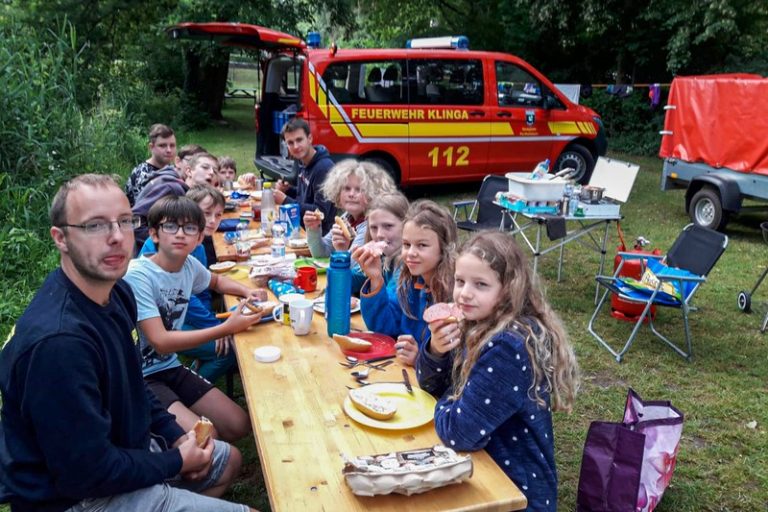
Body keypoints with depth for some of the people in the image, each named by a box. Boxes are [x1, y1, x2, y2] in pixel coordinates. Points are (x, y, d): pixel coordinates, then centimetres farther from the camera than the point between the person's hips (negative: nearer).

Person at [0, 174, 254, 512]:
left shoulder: (116, 292, -4)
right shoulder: (58, 339, -33)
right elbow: (85, 473, -29)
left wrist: (174, 435, 2)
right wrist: (176, 463, -16)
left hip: (119, 445, 9)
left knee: (229, 460, 25)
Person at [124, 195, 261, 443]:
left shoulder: (190, 265, -2)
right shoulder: (137, 275, -22)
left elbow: (217, 281, 23)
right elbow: (161, 342, -25)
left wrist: (247, 291, 1)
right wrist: (227, 328, -24)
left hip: (171, 368, 7)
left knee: (239, 426, 1)